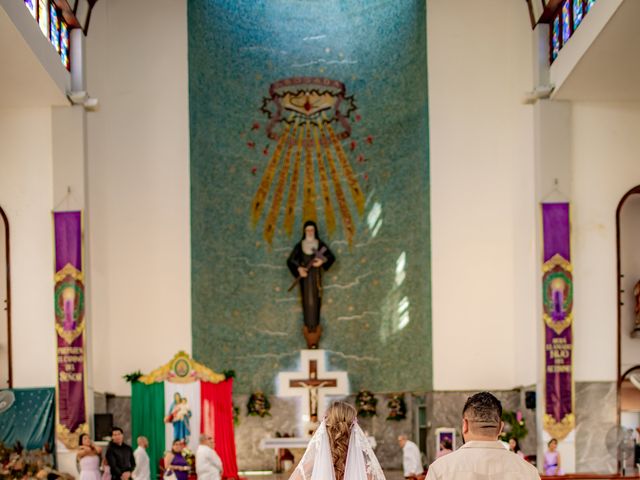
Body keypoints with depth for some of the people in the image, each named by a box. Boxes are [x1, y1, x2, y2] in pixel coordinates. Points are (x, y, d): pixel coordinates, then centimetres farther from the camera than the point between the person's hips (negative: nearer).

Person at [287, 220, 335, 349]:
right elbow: (290, 260, 3)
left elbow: (331, 257, 1)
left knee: (315, 302, -4)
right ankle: (308, 327, -3)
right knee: (307, 302, -4)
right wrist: (299, 269, -15)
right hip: (305, 277, 0)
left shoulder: (320, 244, 5)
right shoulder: (299, 245, 5)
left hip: (316, 276, 0)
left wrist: (322, 261, -19)